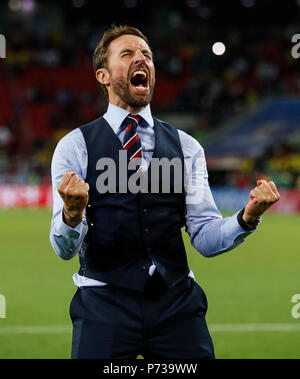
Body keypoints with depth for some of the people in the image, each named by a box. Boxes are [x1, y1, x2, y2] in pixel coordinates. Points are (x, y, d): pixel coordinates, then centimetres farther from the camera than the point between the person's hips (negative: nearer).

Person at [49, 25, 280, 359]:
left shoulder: (186, 148, 10)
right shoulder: (75, 147, 1)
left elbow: (206, 238, 3)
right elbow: (64, 248, -7)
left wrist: (247, 217, -16)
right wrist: (71, 214, -29)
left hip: (176, 303, 2)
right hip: (104, 304, -2)